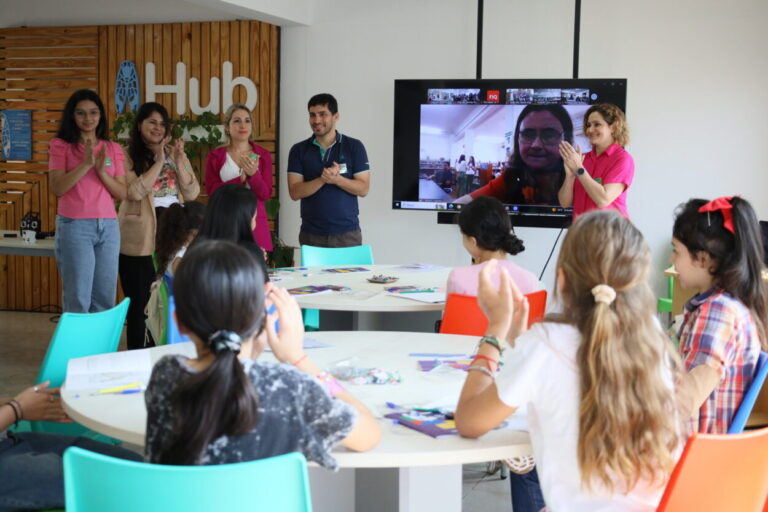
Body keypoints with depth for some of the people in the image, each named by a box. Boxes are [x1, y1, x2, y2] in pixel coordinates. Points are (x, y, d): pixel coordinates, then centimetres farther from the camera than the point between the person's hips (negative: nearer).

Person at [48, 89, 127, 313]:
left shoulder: (113, 149, 11)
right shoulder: (60, 145, 2)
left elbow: (122, 194, 5)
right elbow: (57, 188, -9)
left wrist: (102, 171, -11)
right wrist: (86, 163, -17)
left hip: (108, 226, 4)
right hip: (74, 226, -4)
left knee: (105, 298, 6)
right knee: (78, 299, -5)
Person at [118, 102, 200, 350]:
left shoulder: (176, 154, 11)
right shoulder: (127, 157, -2)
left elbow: (192, 194, 3)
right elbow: (135, 191, -18)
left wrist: (179, 162, -10)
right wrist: (159, 162, -16)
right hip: (140, 239, -4)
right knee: (140, 301, 3)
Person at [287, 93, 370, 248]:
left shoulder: (354, 147, 3)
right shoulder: (299, 150, 6)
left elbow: (363, 189, -1)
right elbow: (295, 192, -2)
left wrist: (337, 179, -19)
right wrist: (322, 179, -18)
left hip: (347, 233, -1)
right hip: (311, 234, 1)